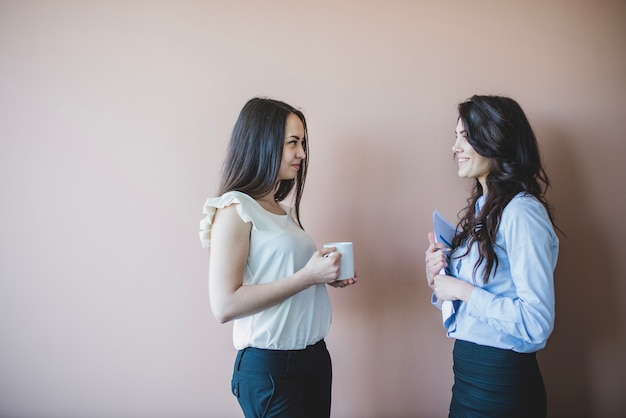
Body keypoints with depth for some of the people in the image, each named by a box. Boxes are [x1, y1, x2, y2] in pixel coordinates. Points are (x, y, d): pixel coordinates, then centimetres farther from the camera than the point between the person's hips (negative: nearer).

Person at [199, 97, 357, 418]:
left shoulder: (283, 209, 8)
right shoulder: (236, 208, -14)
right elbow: (224, 305, -21)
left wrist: (326, 276, 0)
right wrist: (308, 276, -21)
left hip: (314, 355, 8)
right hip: (269, 367, -7)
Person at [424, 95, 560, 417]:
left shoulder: (522, 212, -20)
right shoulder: (481, 208, 5)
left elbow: (536, 322, -24)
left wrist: (463, 290, -19)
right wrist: (438, 278, -5)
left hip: (502, 380, -7)